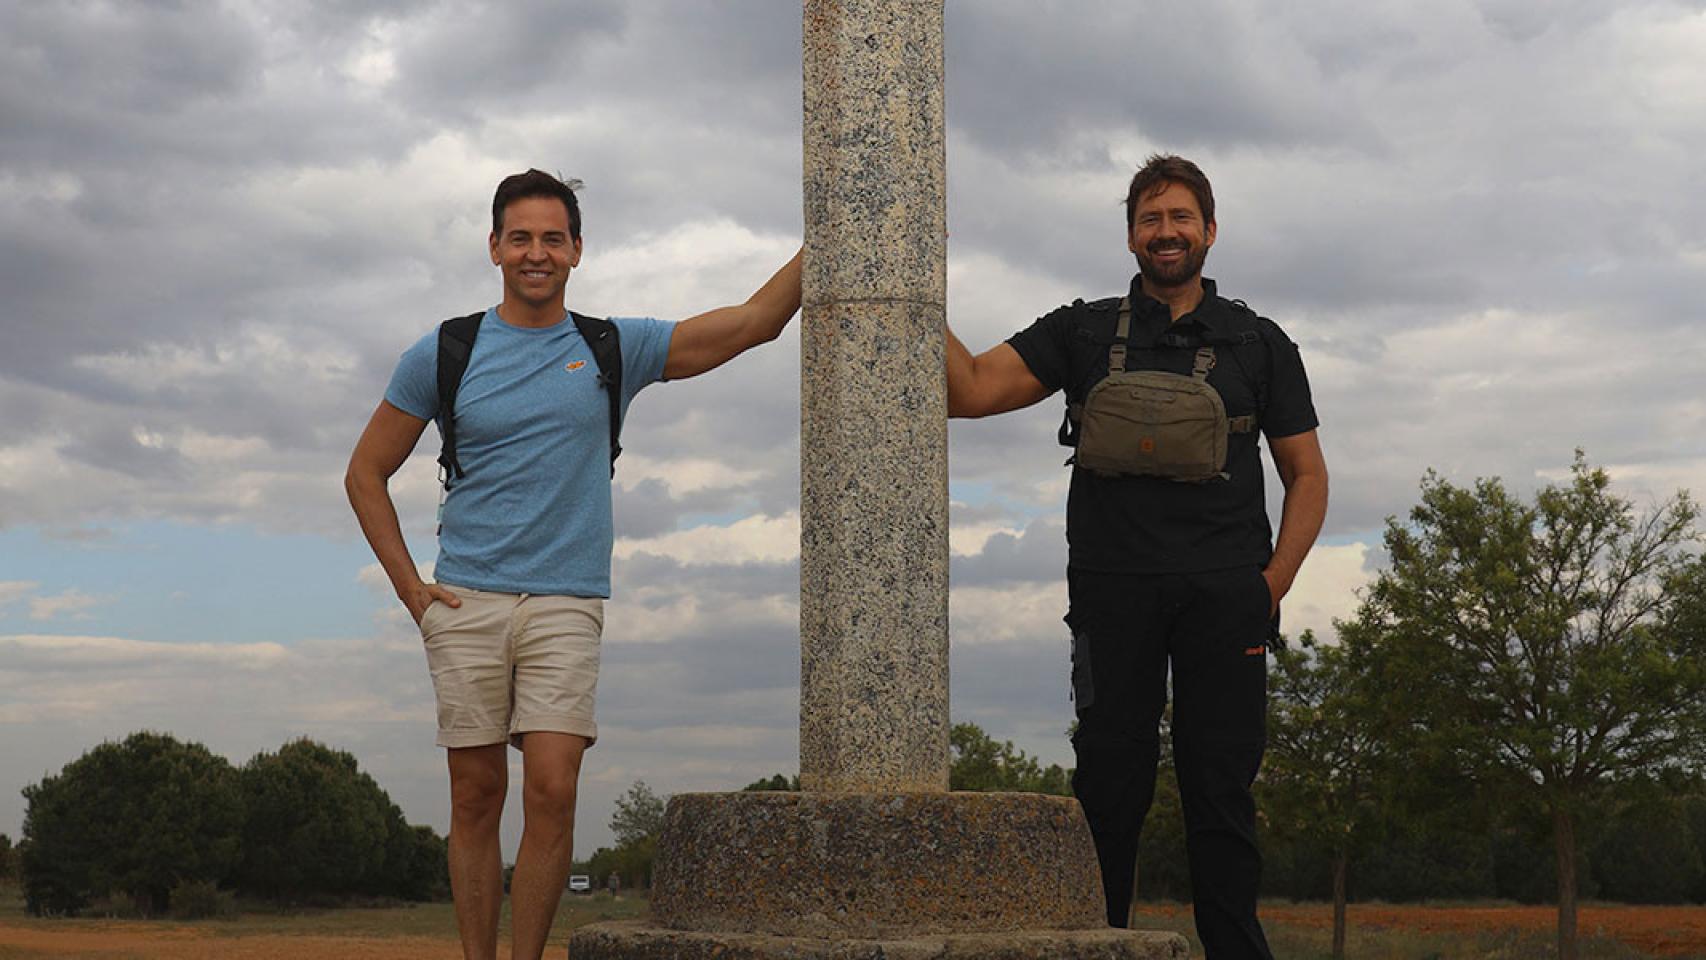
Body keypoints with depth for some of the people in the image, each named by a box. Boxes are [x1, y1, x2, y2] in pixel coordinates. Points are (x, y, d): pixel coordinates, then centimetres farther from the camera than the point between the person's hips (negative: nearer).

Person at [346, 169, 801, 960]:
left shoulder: (614, 349, 8)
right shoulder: (444, 354, 6)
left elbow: (753, 323, 4)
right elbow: (366, 472, 13)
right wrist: (409, 587, 4)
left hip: (566, 605, 0)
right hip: (465, 603, 0)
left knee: (552, 791, -10)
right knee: (476, 796, 2)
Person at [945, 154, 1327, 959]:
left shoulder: (1259, 343, 15)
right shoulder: (1082, 333, 14)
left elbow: (1307, 474, 15)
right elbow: (972, 389, 4)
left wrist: (1274, 581, 2)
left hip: (1224, 593, 0)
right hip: (1114, 590, 0)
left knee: (1220, 788, -2)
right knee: (1109, 785, -1)